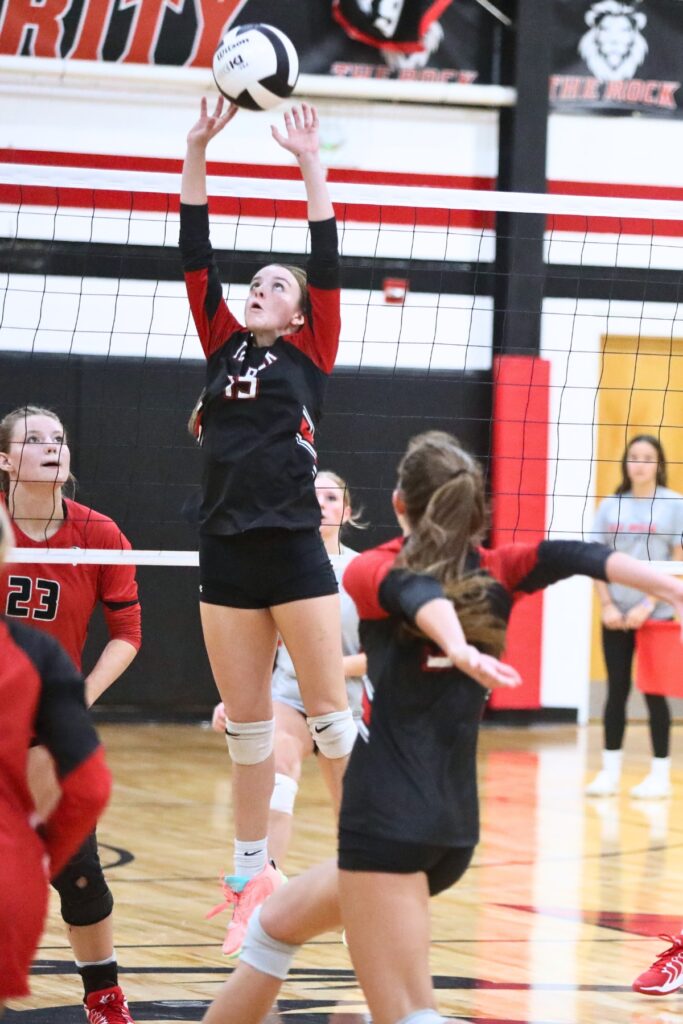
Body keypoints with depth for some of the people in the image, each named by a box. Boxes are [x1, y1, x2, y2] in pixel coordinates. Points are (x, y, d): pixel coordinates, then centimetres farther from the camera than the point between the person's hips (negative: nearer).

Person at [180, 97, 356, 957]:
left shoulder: (310, 356, 6)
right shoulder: (224, 348, 13)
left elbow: (326, 266, -4)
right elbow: (195, 258, 9)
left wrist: (311, 167, -6)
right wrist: (196, 153, 3)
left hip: (294, 552, -4)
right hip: (225, 555, 4)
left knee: (328, 712, -2)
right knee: (245, 723, 8)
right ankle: (252, 874, 14)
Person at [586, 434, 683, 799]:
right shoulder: (611, 506, 7)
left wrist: (648, 605, -13)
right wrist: (607, 605, -4)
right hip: (616, 616, 3)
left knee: (653, 692, 0)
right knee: (617, 690, 4)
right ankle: (610, 771, 9)